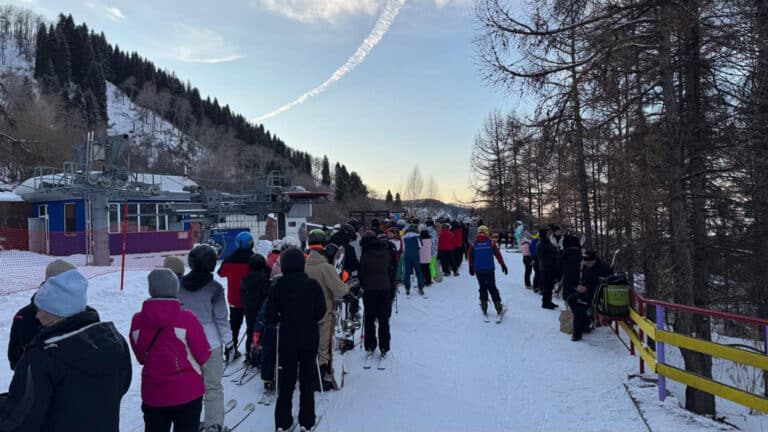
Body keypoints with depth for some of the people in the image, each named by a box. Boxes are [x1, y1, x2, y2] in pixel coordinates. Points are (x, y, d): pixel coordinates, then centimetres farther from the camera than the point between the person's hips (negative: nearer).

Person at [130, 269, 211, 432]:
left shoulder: (137, 321, -8)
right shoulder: (187, 319, -19)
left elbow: (141, 357, 6)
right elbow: (203, 356, -10)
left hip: (152, 394, 3)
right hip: (187, 392, -3)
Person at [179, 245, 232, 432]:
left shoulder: (179, 285, -2)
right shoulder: (214, 288, -13)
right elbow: (221, 318, -10)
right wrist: (228, 342, 0)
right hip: (210, 343, -4)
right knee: (213, 387, 6)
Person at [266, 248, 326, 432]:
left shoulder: (278, 286, -9)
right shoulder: (313, 285, -9)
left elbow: (271, 315, -7)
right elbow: (321, 310, -5)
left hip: (287, 338, 0)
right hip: (309, 338, 0)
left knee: (286, 379, 12)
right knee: (307, 379, 10)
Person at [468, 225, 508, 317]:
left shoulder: (474, 244, 1)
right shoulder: (491, 242, -2)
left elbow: (470, 256, 5)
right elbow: (498, 254, -1)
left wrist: (471, 268, 15)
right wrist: (503, 265, 6)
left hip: (478, 270, 1)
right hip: (489, 269, -1)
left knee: (482, 288, 12)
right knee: (492, 287, 7)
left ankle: (484, 306, 9)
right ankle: (498, 307, 7)